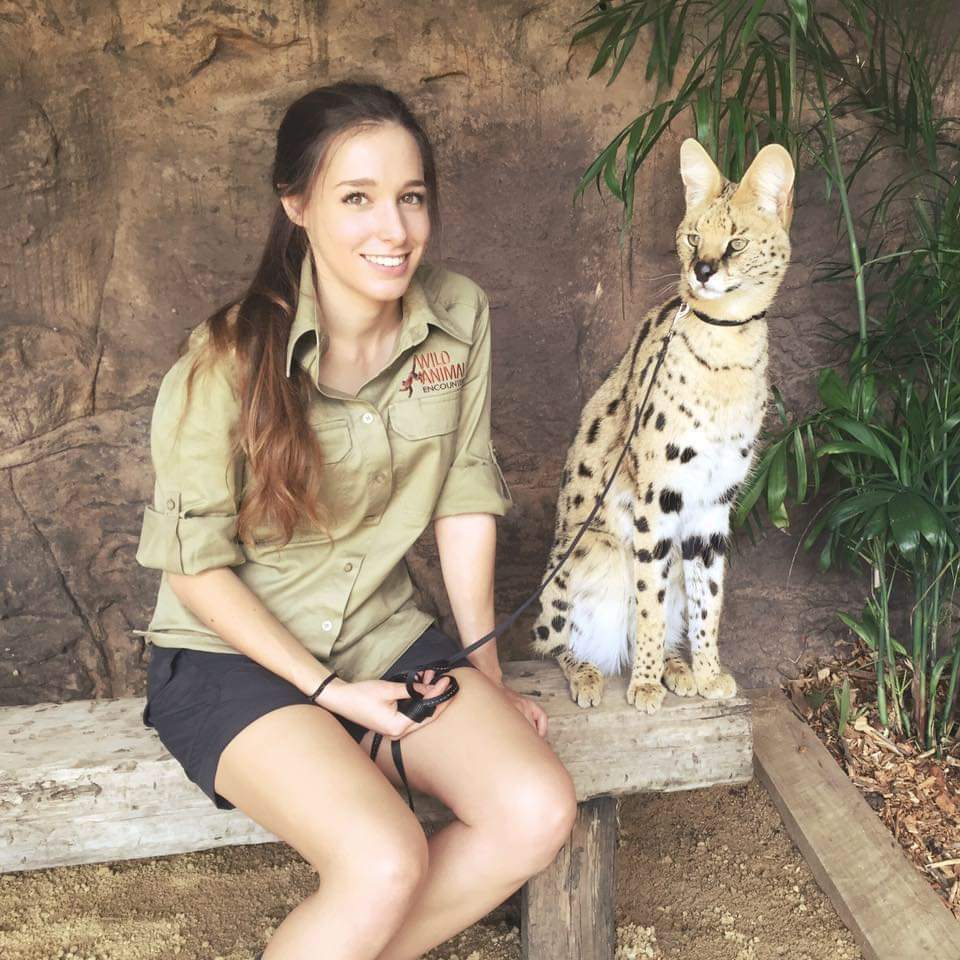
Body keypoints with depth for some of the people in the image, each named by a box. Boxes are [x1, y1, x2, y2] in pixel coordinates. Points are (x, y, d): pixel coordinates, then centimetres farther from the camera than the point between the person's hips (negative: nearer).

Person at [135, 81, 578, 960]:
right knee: (386, 866, -27)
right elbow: (196, 566, -11)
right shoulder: (233, 360, -19)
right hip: (235, 656, -5)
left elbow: (464, 500, 4)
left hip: (386, 636, 5)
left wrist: (485, 668, 3)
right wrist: (328, 689, -15)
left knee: (540, 815, -16)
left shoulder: (459, 316, -5)